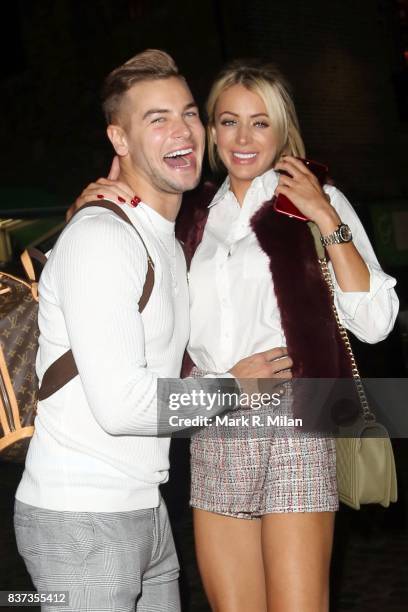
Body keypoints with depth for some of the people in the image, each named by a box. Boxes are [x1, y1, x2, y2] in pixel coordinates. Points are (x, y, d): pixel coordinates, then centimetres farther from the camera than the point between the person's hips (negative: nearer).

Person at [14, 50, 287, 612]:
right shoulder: (100, 238, -16)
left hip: (144, 512, 9)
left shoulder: (169, 244, 16)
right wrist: (232, 385, -9)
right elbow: (120, 405, -24)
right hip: (81, 522, -9)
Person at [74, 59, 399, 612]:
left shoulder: (317, 203, 6)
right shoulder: (194, 221, 17)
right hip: (213, 437, 4)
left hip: (291, 425, -4)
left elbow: (374, 321, -4)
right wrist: (89, 205, 5)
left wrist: (327, 221, -7)